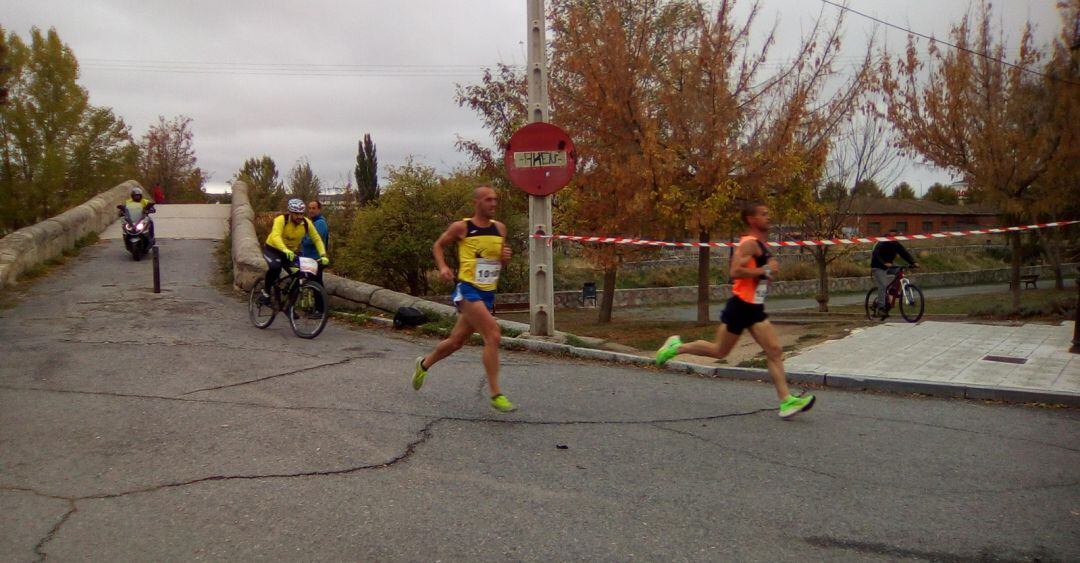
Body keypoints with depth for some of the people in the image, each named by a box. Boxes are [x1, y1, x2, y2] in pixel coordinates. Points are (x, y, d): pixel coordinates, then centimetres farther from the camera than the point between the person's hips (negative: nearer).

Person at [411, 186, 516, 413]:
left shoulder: (500, 228, 9)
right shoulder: (461, 227, -5)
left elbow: (501, 261, 20)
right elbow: (438, 245, 8)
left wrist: (506, 257, -4)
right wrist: (442, 267, -9)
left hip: (488, 293, 6)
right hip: (468, 290, -6)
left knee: (456, 341, 17)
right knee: (493, 335, -22)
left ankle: (424, 364, 45)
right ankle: (495, 395, -16)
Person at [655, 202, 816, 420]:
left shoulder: (762, 245, 16)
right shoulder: (749, 243, -14)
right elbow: (735, 271, -26)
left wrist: (769, 270, 11)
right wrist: (765, 270, -20)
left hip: (755, 308, 9)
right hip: (740, 306, -9)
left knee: (775, 351, -2)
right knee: (720, 351, 3)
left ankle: (786, 401, -4)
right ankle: (677, 347, 21)